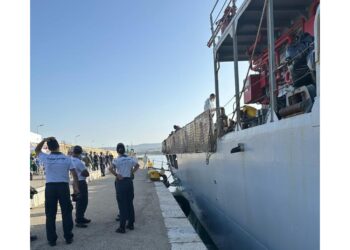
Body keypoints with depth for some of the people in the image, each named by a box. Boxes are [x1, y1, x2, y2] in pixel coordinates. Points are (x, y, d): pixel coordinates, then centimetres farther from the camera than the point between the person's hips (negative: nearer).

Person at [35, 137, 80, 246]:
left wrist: (45, 139, 8)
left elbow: (37, 150, 19)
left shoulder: (46, 158, -2)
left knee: (50, 215, 7)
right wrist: (76, 187, 2)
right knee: (66, 213, 9)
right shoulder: (67, 158, -2)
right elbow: (74, 174, -4)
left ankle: (51, 239, 11)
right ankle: (68, 237, 13)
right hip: (63, 186, 0)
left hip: (50, 187, 0)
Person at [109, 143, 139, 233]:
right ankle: (131, 224, 21)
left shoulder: (117, 160, -11)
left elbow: (111, 169, -26)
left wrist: (116, 175, -14)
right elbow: (137, 165, 19)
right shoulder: (130, 159, 4)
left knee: (122, 205, -1)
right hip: (129, 181, 5)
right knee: (130, 203, 13)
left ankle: (122, 227, 2)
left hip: (121, 182, -4)